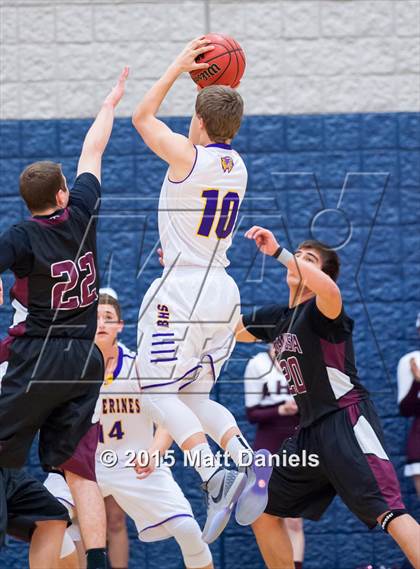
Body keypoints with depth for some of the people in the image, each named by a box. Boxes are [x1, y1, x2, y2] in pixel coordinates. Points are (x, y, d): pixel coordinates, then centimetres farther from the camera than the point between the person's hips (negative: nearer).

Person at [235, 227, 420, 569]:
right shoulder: (276, 319, 16)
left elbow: (329, 290, -35)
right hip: (311, 431, 10)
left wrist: (278, 252, -33)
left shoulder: (320, 311, -10)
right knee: (263, 513, 14)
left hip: (347, 422, -10)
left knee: (389, 513, -24)